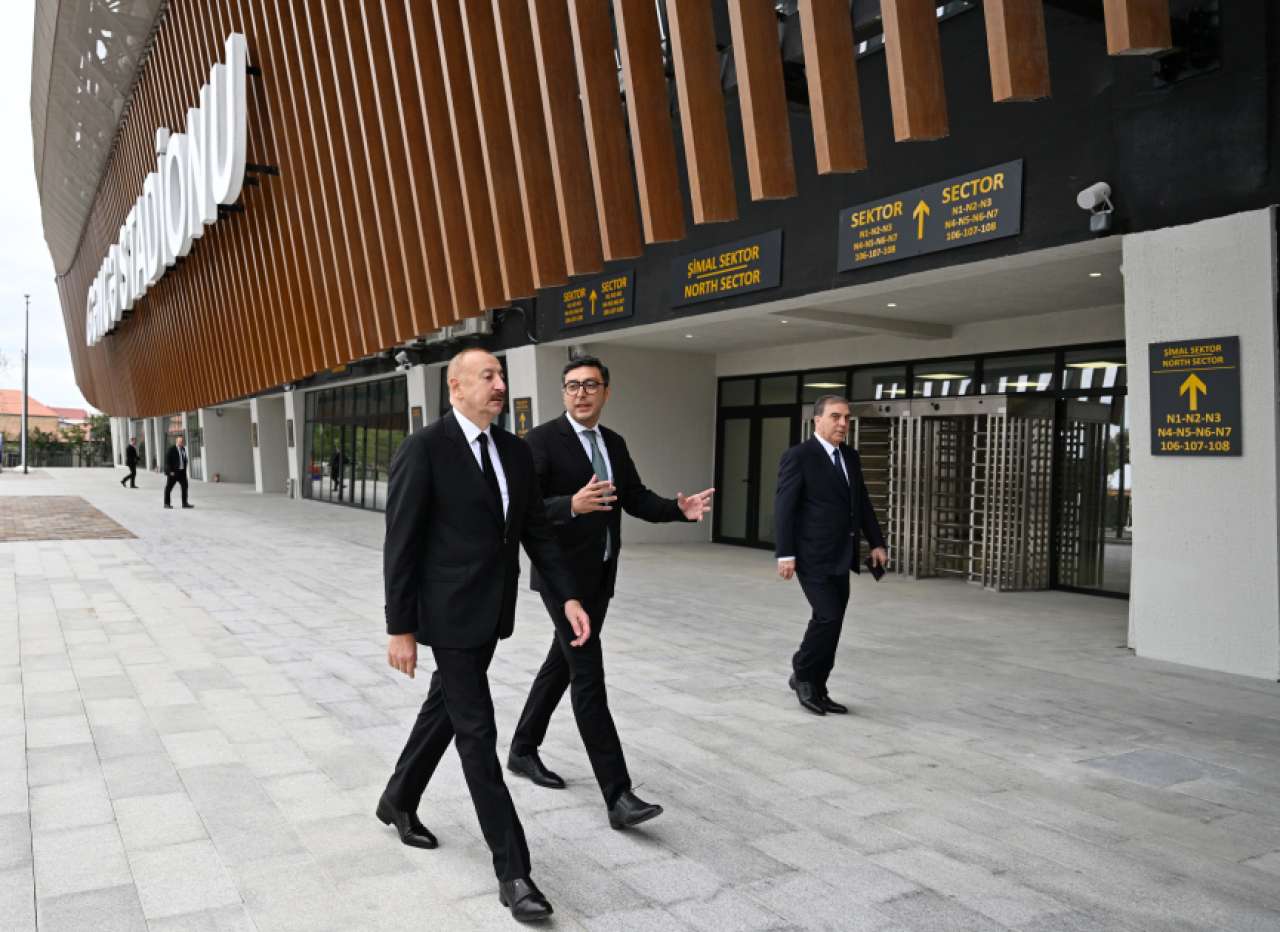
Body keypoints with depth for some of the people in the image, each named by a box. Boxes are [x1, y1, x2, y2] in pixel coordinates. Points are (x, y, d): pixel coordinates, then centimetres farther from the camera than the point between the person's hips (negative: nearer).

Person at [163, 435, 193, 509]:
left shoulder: (183, 449, 10)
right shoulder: (171, 449, -11)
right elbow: (167, 461, -13)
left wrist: (185, 469, 11)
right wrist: (170, 471, -17)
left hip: (182, 471, 7)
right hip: (173, 472, -7)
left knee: (184, 486, 4)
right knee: (169, 487, 3)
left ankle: (185, 503, 10)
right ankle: (166, 504, 11)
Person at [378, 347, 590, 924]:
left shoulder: (515, 451, 6)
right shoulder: (423, 450, -15)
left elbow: (537, 530, 7)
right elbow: (401, 545, -14)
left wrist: (568, 597, -3)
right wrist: (400, 629, -14)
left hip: (490, 612, 7)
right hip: (449, 614, -7)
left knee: (444, 709, 23)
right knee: (478, 733, -2)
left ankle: (399, 801, 46)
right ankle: (512, 871, 6)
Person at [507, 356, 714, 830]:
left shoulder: (614, 443, 10)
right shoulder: (542, 440, -12)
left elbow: (637, 499, 8)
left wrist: (680, 508, -10)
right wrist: (572, 505, -37)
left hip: (600, 576, 8)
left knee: (562, 665, 18)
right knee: (589, 676, -9)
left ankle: (523, 750, 37)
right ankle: (618, 794, -7)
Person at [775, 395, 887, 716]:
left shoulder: (851, 457, 13)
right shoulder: (798, 456, -9)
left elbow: (862, 503, 19)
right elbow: (784, 508, -13)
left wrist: (876, 543, 12)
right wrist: (785, 554, -18)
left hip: (840, 558, 7)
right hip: (813, 557, -7)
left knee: (832, 622, 8)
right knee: (828, 617, -13)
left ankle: (816, 689, 19)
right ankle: (801, 675, 9)